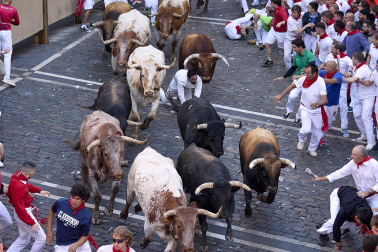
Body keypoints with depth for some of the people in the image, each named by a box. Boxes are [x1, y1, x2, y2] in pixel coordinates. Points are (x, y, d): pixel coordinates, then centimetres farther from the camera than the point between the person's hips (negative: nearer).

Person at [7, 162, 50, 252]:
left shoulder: (18, 175, -3)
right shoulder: (18, 186, -31)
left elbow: (27, 185, 23)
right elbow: (19, 209, -29)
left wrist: (39, 190, 14)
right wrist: (32, 223, -27)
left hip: (25, 210, 10)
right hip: (24, 214, -10)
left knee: (23, 240, 23)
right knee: (42, 238, -1)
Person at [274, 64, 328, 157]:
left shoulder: (320, 82, -23)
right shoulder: (303, 79, -16)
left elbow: (325, 100, -29)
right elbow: (292, 86, 5)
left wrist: (317, 105, -50)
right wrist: (281, 95, 4)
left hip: (317, 111, 0)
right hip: (305, 109, 0)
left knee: (316, 132, 9)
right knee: (306, 129, -17)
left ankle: (312, 149, 35)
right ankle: (302, 140, 19)